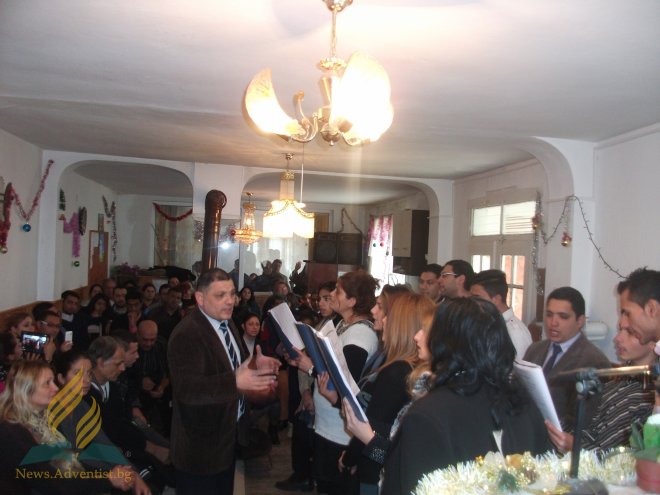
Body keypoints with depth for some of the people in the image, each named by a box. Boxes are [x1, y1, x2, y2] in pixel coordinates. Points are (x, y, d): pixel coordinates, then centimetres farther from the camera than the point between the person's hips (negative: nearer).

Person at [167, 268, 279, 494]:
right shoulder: (187, 334, -25)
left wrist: (255, 365, -5)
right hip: (200, 446, -9)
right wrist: (235, 383, -45)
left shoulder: (227, 323, 6)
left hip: (227, 435, 9)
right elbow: (187, 389, -34)